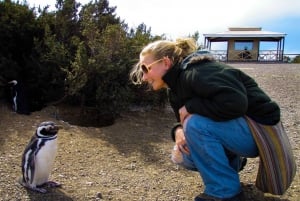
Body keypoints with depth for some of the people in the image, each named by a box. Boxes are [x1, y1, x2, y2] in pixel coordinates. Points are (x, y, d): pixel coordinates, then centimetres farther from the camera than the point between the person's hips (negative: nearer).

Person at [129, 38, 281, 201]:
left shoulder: (197, 72, -25)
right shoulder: (175, 88, 5)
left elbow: (234, 102, -36)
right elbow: (183, 120, 9)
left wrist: (190, 106, -25)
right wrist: (178, 130, -14)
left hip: (260, 129, -9)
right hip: (232, 128, 9)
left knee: (196, 124, -29)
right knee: (183, 156, 2)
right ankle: (233, 163, 20)